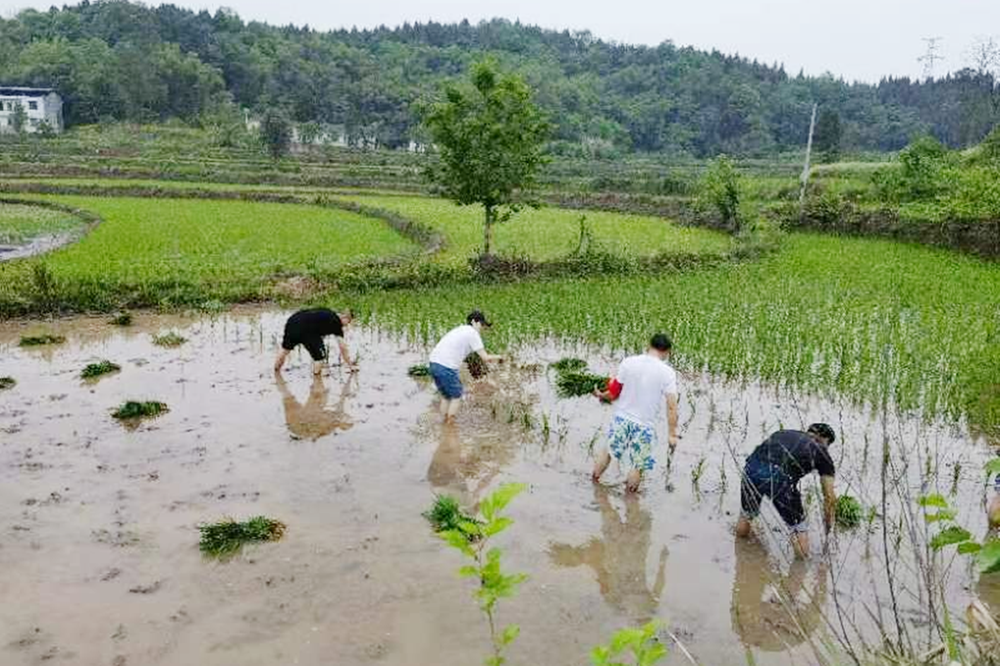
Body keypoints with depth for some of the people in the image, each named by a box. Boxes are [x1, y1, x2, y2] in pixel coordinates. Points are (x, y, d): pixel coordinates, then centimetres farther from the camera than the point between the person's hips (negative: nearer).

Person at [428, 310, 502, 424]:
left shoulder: (459, 330, 25)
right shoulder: (473, 334, -2)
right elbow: (485, 358, -5)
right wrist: (498, 357, 15)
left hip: (434, 363, 8)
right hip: (447, 367, -8)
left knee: (446, 396, 22)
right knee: (456, 397, 10)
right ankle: (450, 423, 11)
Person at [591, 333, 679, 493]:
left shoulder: (628, 362, -7)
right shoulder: (667, 373, -13)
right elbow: (671, 406, -13)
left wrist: (602, 396, 23)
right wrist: (672, 434, -7)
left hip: (621, 418, 3)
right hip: (644, 425, -3)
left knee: (608, 451, 25)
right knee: (638, 465, 14)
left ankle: (594, 479, 40)